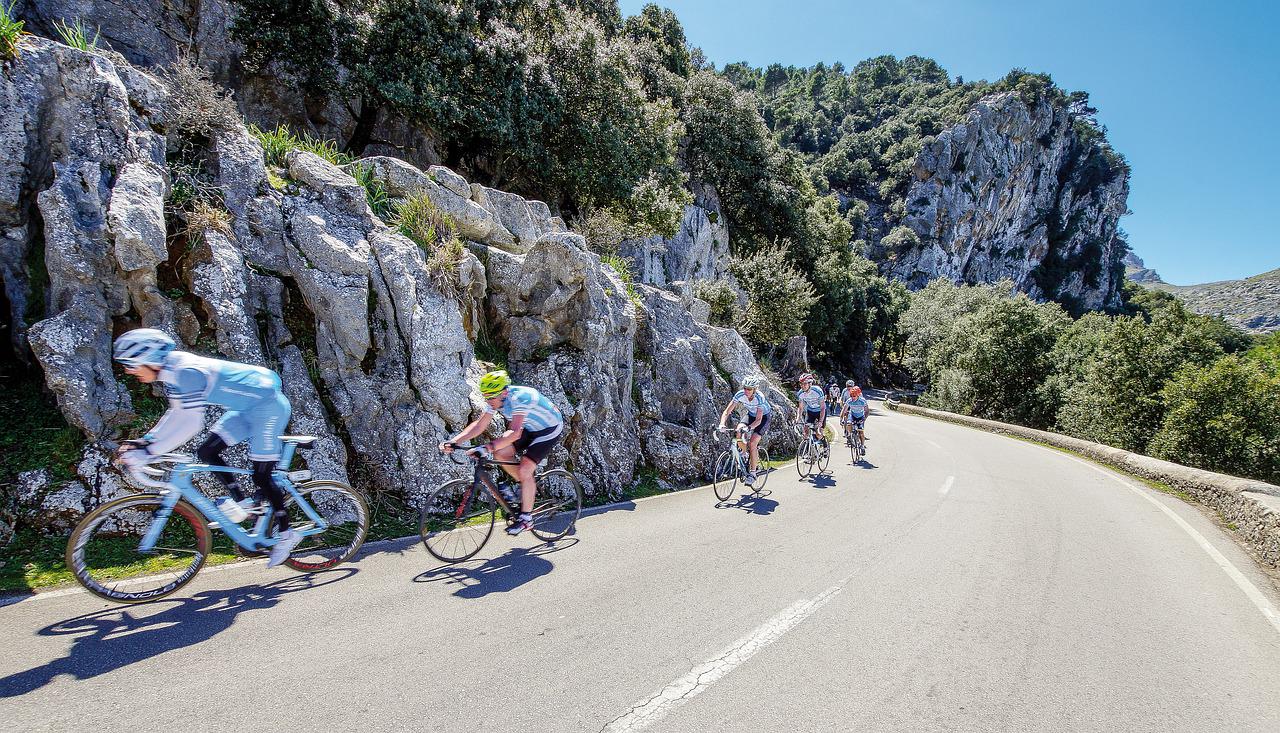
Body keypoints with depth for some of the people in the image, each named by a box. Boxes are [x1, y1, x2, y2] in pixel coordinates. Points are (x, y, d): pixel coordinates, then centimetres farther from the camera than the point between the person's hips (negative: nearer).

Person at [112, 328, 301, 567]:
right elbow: (178, 414, 15)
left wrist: (148, 452, -24)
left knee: (261, 475, -6)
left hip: (269, 405, -9)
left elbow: (192, 423, -28)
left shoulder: (187, 371, -25)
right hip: (247, 407, 10)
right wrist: (144, 441, 7)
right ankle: (241, 502, 15)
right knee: (207, 452, 2)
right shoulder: (171, 372, 5)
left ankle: (285, 534, 7)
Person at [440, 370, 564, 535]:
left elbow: (515, 432, -46)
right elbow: (479, 425, -10)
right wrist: (453, 441, -21)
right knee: (500, 454, -6)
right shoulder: (495, 400, -11)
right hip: (531, 429, 8)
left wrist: (487, 447, -54)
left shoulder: (519, 397, -35)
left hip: (550, 430, -8)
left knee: (524, 470, -18)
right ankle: (530, 486, 15)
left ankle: (526, 519, -3)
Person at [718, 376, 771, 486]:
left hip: (763, 417, -5)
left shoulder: (759, 397, -34)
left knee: (752, 443, -20)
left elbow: (758, 420, -37)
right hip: (750, 415, 5)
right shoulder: (740, 394, -23)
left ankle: (752, 473, -8)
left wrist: (749, 427, -54)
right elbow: (727, 411, -24)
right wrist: (722, 424, -42)